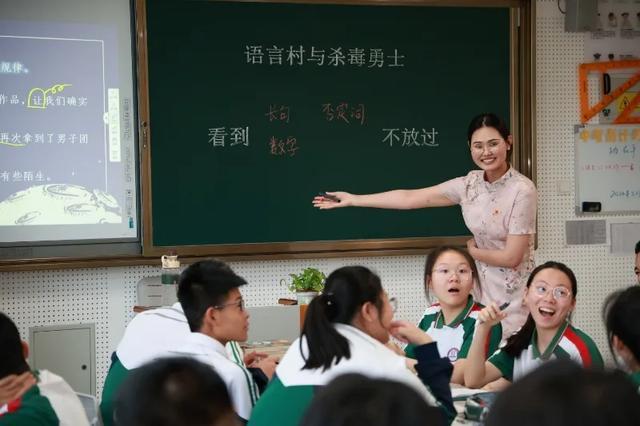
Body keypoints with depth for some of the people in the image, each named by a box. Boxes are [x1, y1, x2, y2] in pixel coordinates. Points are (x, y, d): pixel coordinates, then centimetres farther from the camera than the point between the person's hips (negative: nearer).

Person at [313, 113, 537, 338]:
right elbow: (409, 197, 5)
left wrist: (473, 251, 1)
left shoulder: (522, 190, -16)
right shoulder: (470, 184, 1)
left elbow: (511, 257, -16)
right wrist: (353, 199, 7)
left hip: (514, 297, -5)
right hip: (487, 290, 5)